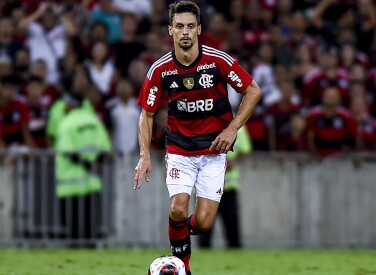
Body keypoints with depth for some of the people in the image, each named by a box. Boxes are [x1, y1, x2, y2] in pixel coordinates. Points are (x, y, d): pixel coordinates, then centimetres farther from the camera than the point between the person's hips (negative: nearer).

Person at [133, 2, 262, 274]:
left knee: (203, 221, -9)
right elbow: (147, 114, 3)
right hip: (179, 148, 1)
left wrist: (232, 129, -10)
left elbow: (253, 91, -1)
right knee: (178, 210, -18)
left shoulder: (219, 61, -13)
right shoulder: (160, 70, -8)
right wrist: (145, 155, -8)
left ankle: (185, 228, 28)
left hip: (214, 149, -1)